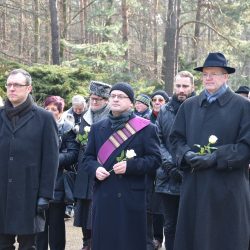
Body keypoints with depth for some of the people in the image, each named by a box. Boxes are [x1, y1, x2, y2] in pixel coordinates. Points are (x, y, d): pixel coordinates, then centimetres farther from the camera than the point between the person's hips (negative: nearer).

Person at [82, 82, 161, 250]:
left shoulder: (146, 128, 0)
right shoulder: (97, 128, 13)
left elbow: (155, 159, -4)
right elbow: (88, 157, 15)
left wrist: (130, 165, -17)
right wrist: (95, 168, -7)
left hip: (131, 198, -3)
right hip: (103, 197, 3)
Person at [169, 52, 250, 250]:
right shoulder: (188, 106, 13)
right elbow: (176, 138, 12)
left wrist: (215, 158, -15)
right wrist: (188, 155, -10)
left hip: (228, 188, -4)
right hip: (193, 187, 4)